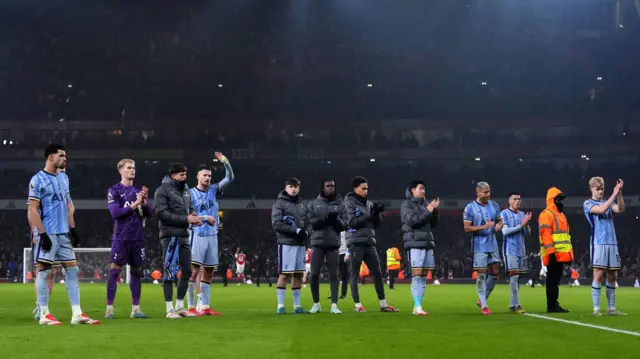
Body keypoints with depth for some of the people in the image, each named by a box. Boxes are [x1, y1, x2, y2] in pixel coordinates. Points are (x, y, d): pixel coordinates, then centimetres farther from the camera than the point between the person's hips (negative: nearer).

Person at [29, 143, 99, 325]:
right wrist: (42, 234, -17)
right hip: (48, 233, -8)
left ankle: (77, 314, 5)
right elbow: (33, 210, -12)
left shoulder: (64, 178, 14)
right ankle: (44, 315, 4)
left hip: (63, 233, 8)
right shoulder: (38, 180, -9)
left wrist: (72, 229, 13)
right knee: (44, 271, -2)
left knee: (72, 269, 4)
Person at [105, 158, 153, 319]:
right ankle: (109, 309, -4)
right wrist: (134, 204, -16)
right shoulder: (114, 190, -1)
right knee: (114, 271, -7)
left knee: (136, 271, 7)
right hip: (121, 238, -5)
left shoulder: (138, 190, 12)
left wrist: (144, 202, -10)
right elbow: (115, 213, -11)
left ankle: (136, 309, 12)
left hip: (137, 238, 5)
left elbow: (149, 214, 9)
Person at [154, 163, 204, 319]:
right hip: (170, 236, -8)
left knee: (187, 271, 10)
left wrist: (194, 217, -2)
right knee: (170, 272, -5)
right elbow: (162, 213, -15)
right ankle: (170, 310, 0)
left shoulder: (185, 189, 16)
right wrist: (186, 219, -17)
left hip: (184, 236, 8)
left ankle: (180, 306, 21)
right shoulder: (163, 190, -7)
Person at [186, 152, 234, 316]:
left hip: (212, 236, 6)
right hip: (197, 235, -6)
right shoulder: (191, 193, -4)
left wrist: (226, 163, -12)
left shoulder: (213, 190, 10)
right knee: (194, 271, -11)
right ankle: (191, 307, -10)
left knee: (208, 272, 8)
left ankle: (205, 306, 13)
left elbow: (230, 179, 2)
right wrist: (205, 218, -10)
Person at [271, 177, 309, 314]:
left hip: (300, 243, 6)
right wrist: (296, 231, -16)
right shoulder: (279, 204, -1)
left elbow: (307, 223, 18)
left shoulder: (301, 205, 17)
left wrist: (306, 233, -5)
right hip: (286, 243, -6)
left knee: (298, 274, 7)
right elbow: (277, 224, -11)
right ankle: (280, 305, -2)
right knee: (284, 274, -6)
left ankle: (297, 305, 13)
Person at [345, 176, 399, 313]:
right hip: (356, 243, -6)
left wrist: (377, 213, -4)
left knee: (377, 273, 4)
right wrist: (370, 215, -17)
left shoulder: (368, 203, 14)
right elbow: (353, 222, -13)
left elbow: (376, 224, 14)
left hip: (369, 242, 6)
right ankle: (358, 305, 4)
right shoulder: (349, 203, -2)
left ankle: (383, 304, 9)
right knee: (355, 274, 1)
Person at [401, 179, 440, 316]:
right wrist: (428, 211, -13)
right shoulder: (407, 204, 0)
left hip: (428, 243, 6)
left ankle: (417, 307, 8)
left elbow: (433, 224, 17)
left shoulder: (425, 204, 16)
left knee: (423, 276, 4)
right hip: (415, 244, -6)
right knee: (416, 275, -12)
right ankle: (417, 307, -14)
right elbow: (412, 220, -14)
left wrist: (435, 210, 1)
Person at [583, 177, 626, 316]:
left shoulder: (608, 203, 16)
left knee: (612, 276, 5)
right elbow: (601, 210, -18)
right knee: (598, 275, -8)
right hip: (598, 243, -5)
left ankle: (611, 308, 11)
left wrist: (619, 193, -18)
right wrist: (614, 194, -21)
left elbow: (620, 209, -5)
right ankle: (596, 308, -6)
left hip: (612, 243, 5)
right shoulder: (588, 204, 2)